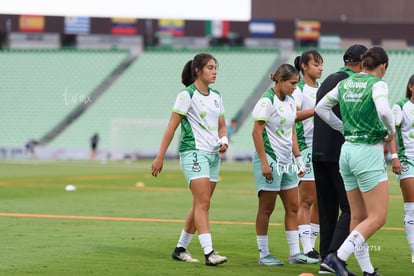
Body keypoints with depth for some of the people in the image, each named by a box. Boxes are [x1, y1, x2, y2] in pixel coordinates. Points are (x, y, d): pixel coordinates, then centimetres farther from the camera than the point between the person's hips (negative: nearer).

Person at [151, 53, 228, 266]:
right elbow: (171, 127, -9)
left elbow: (222, 125, 19)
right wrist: (160, 157, -11)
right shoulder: (187, 95, -8)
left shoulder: (216, 96, 13)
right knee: (203, 203, -15)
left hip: (213, 154, 8)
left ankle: (180, 249, 19)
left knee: (199, 205, 9)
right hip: (193, 152, -7)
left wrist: (223, 140, -4)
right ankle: (209, 253, -22)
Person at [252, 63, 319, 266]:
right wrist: (264, 162, -19)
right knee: (266, 208, -1)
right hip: (270, 159, -8)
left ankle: (295, 253, 9)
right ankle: (263, 254, 7)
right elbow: (257, 132, -15)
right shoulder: (267, 101, -13)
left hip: (286, 161, 8)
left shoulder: (289, 101, 11)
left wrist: (298, 158, 14)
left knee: (292, 207, 6)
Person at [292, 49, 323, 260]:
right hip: (306, 146, -7)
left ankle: (311, 244, 12)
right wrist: (316, 110, -27)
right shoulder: (299, 89, -5)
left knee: (321, 200, 6)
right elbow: (292, 115, -20)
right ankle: (306, 248, -6)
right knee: (306, 200, -7)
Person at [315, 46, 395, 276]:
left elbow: (321, 108, 16)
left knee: (358, 217, 11)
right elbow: (384, 111, -29)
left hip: (347, 151, 8)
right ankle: (339, 256, -16)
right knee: (377, 218, -4)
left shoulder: (345, 84, 9)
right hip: (369, 153, -8)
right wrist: (391, 130, -9)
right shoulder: (377, 84, -11)